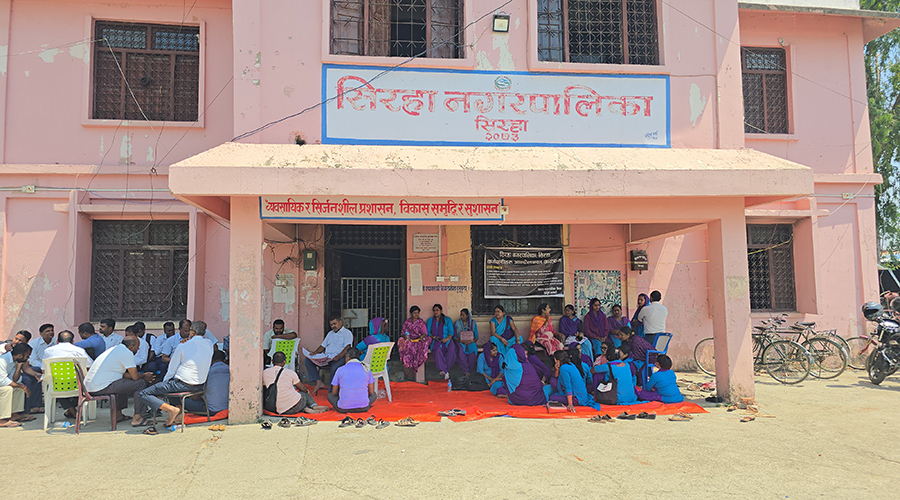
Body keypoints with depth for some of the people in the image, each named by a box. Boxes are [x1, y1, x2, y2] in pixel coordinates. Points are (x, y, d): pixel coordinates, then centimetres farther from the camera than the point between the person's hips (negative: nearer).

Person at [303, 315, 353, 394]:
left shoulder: (347, 333, 4)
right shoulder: (330, 333, 28)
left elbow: (347, 348, -11)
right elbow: (323, 346, 26)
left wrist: (339, 356, -27)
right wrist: (315, 352, 6)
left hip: (340, 357, -7)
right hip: (326, 357, 7)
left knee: (335, 367, -40)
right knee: (308, 360, -11)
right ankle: (319, 382, -17)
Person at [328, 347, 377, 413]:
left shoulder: (340, 370, 0)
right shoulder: (366, 369, 3)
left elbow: (334, 393, 8)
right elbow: (371, 392, 7)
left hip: (344, 409, -1)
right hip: (363, 408, 1)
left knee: (330, 395, 29)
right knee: (373, 394, 33)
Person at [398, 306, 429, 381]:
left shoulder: (421, 322, 6)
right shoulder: (407, 322, 10)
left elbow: (425, 332, 0)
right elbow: (403, 332, 10)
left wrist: (422, 336, -23)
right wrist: (405, 336, -13)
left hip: (418, 340, -1)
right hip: (408, 340, 1)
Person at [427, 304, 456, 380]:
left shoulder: (447, 320, 15)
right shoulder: (430, 320, 20)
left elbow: (451, 331, 6)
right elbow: (428, 332, 13)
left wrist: (448, 338, -15)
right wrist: (433, 337, -8)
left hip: (447, 341, 0)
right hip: (436, 341, 0)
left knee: (452, 350, -36)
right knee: (438, 350, -37)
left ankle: (443, 370, -30)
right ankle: (446, 371, -37)